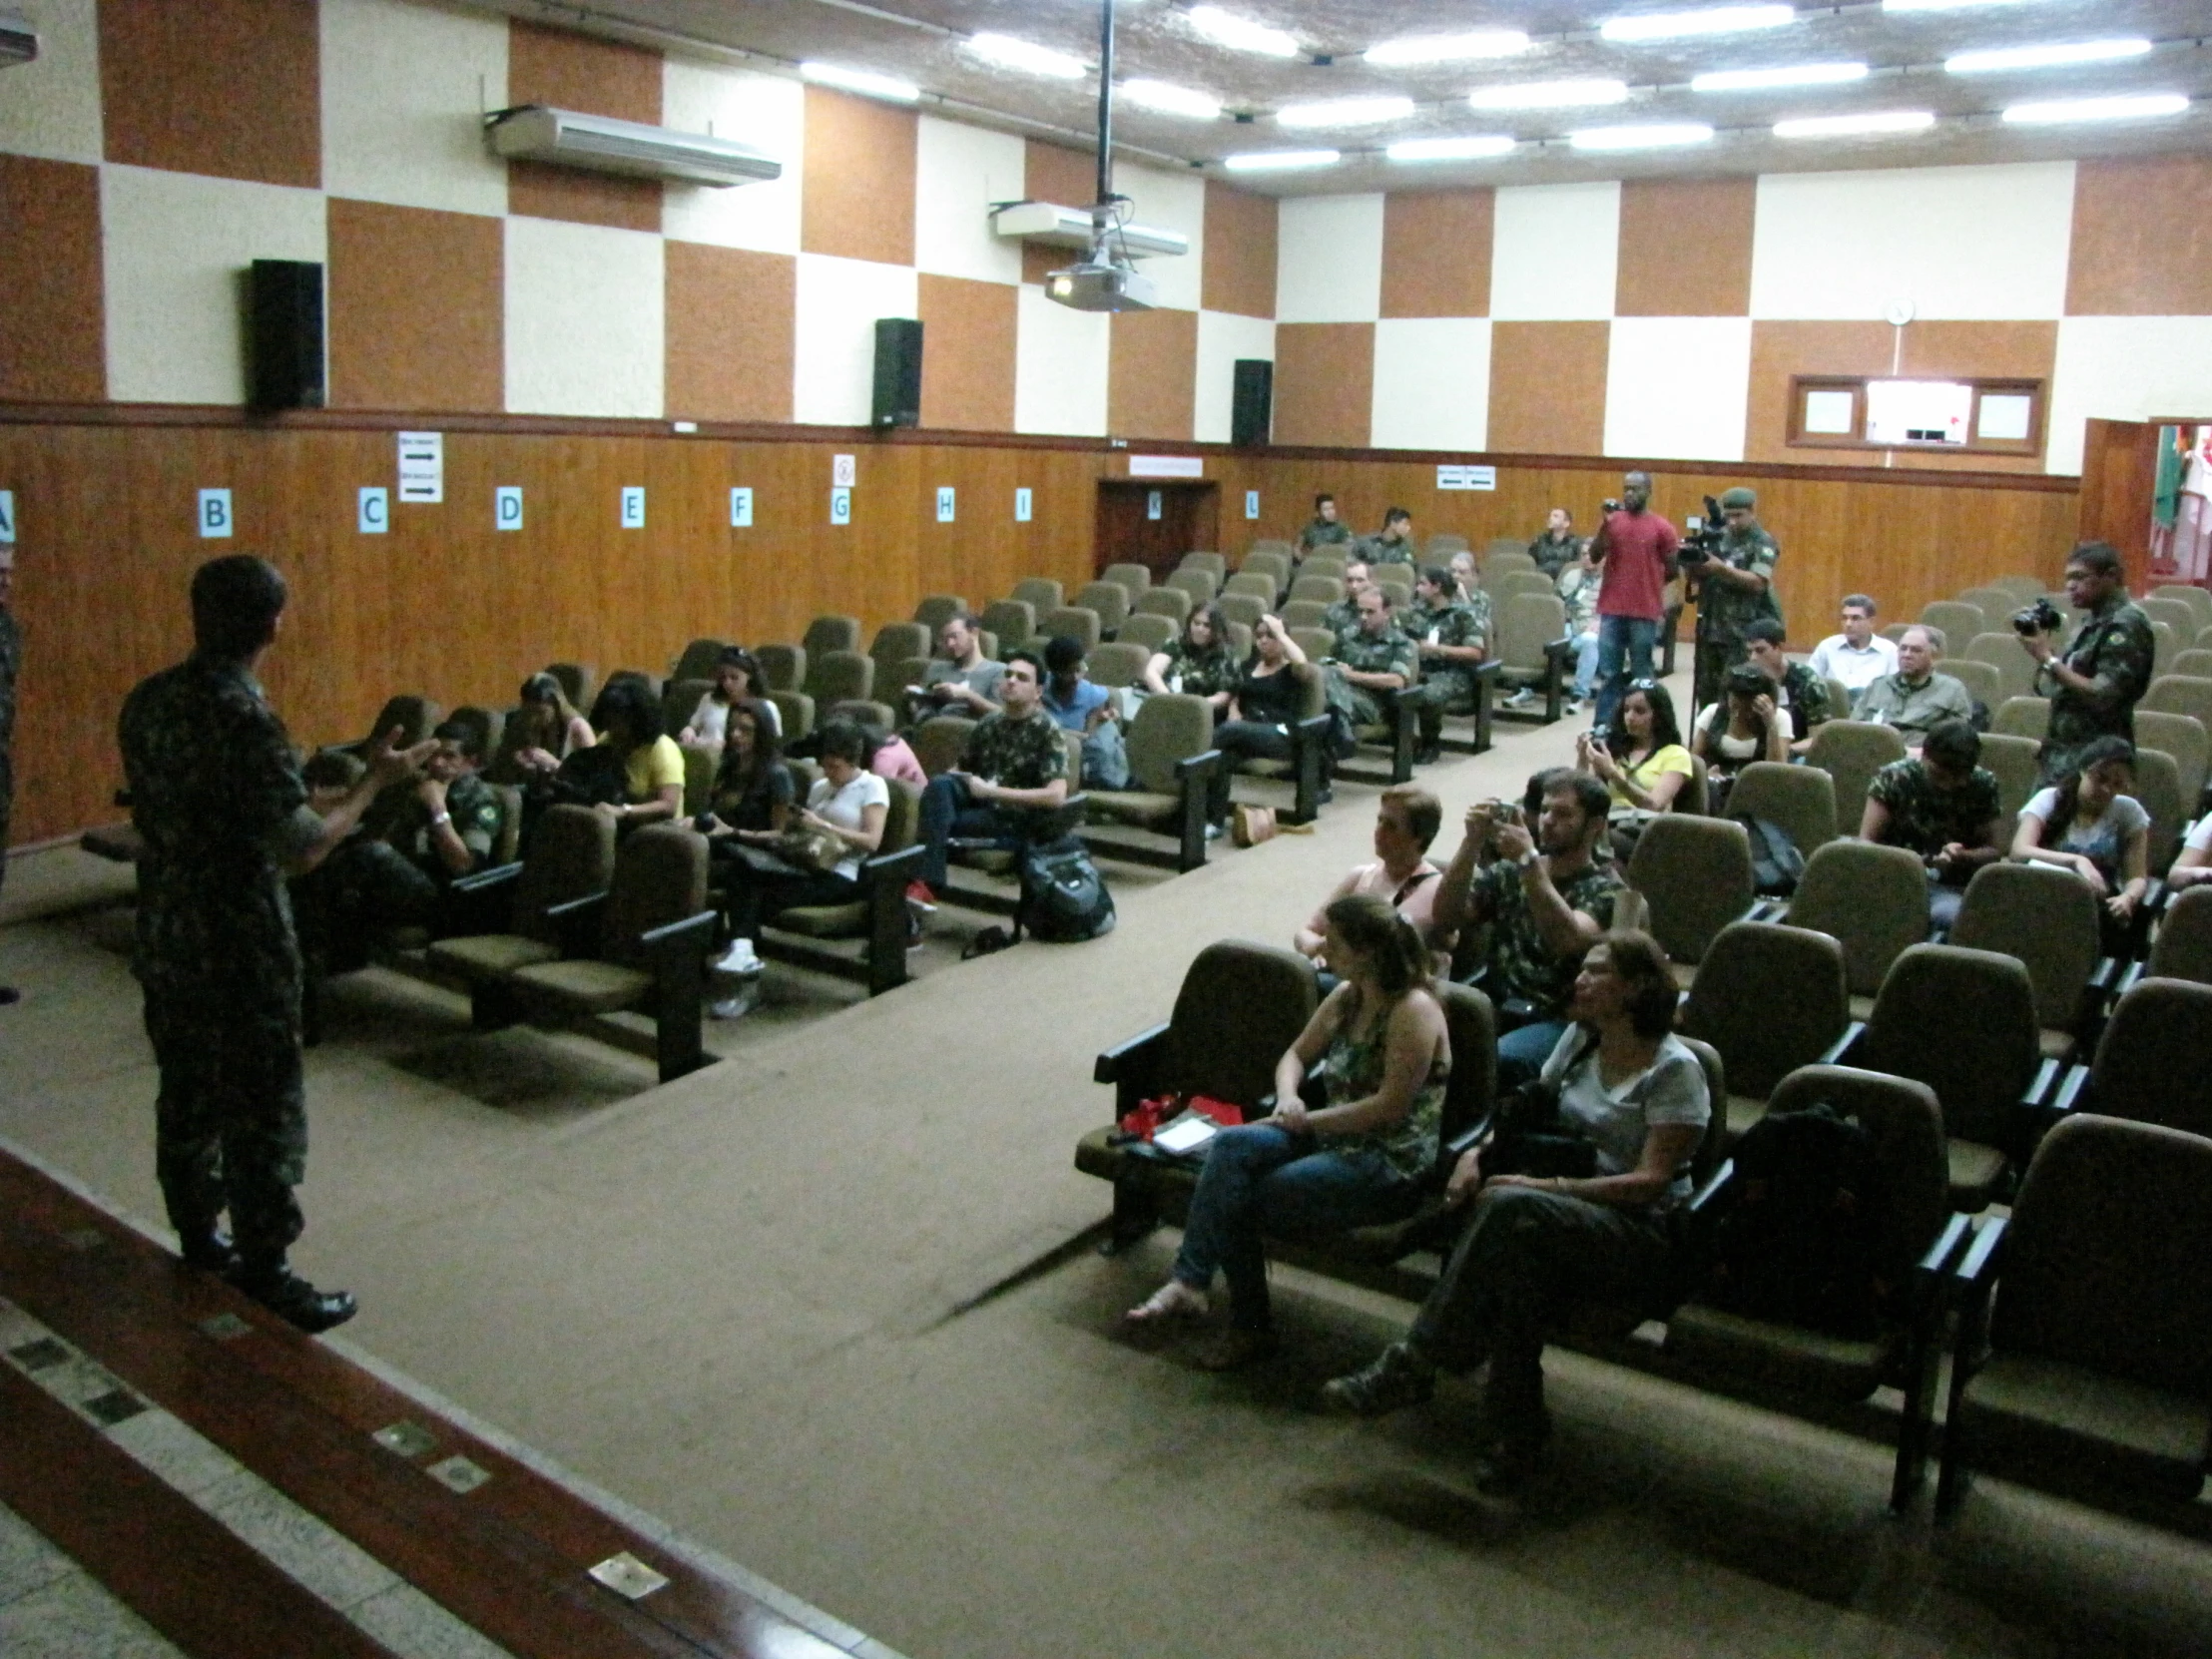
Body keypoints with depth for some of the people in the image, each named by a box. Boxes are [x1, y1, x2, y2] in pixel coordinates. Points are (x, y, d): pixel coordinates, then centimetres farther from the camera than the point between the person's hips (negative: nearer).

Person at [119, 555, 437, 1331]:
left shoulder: (146, 702, 2)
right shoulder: (245, 718, -24)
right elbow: (302, 849, -23)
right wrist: (375, 781, -12)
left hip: (165, 941, 8)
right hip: (239, 953, -8)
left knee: (187, 1096, 21)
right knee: (264, 1116, 3)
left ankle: (199, 1242, 37)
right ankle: (265, 1280, 12)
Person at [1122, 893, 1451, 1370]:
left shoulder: (1413, 1009, -16)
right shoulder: (1346, 998, 10)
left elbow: (1391, 1107, -21)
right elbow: (1296, 1056, 17)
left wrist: (1307, 1120, -15)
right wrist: (1288, 1098, -6)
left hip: (1391, 1166, -8)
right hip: (1333, 1140, 8)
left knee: (1237, 1199, -18)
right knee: (1233, 1145, -19)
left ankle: (1249, 1328, -4)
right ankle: (1188, 1283, -25)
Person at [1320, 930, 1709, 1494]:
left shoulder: (1675, 1069, -6)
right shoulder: (1579, 1039, 15)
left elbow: (1650, 1181, -14)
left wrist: (1548, 1187, -23)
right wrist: (1476, 1154, -2)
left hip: (1644, 1234, -6)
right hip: (1570, 1215, 6)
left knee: (1513, 1210, -34)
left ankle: (1411, 1364, -28)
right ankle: (1514, 1433, -29)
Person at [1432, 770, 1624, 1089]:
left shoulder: (1605, 888, 3)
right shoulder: (1508, 870, 15)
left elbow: (1567, 940, -18)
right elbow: (1444, 919, 1)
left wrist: (1529, 861, -22)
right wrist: (1472, 844, -10)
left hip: (1556, 1021, -4)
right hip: (1491, 1006, 4)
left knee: (1496, 1061, -36)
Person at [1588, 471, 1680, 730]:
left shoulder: (1662, 527, -1)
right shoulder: (1612, 521, 6)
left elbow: (1672, 570, 4)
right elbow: (1594, 557, -3)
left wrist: (1646, 584, 5)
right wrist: (1605, 524, -11)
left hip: (1645, 612, -2)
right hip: (1611, 609, 2)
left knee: (1641, 675, 5)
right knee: (1609, 672, 5)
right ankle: (1603, 726, 10)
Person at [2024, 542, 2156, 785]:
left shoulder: (2126, 624, -12)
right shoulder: (2097, 622, 14)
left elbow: (2103, 696, -21)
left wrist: (2049, 659, -18)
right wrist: (2047, 649, -1)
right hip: (2065, 753, 9)